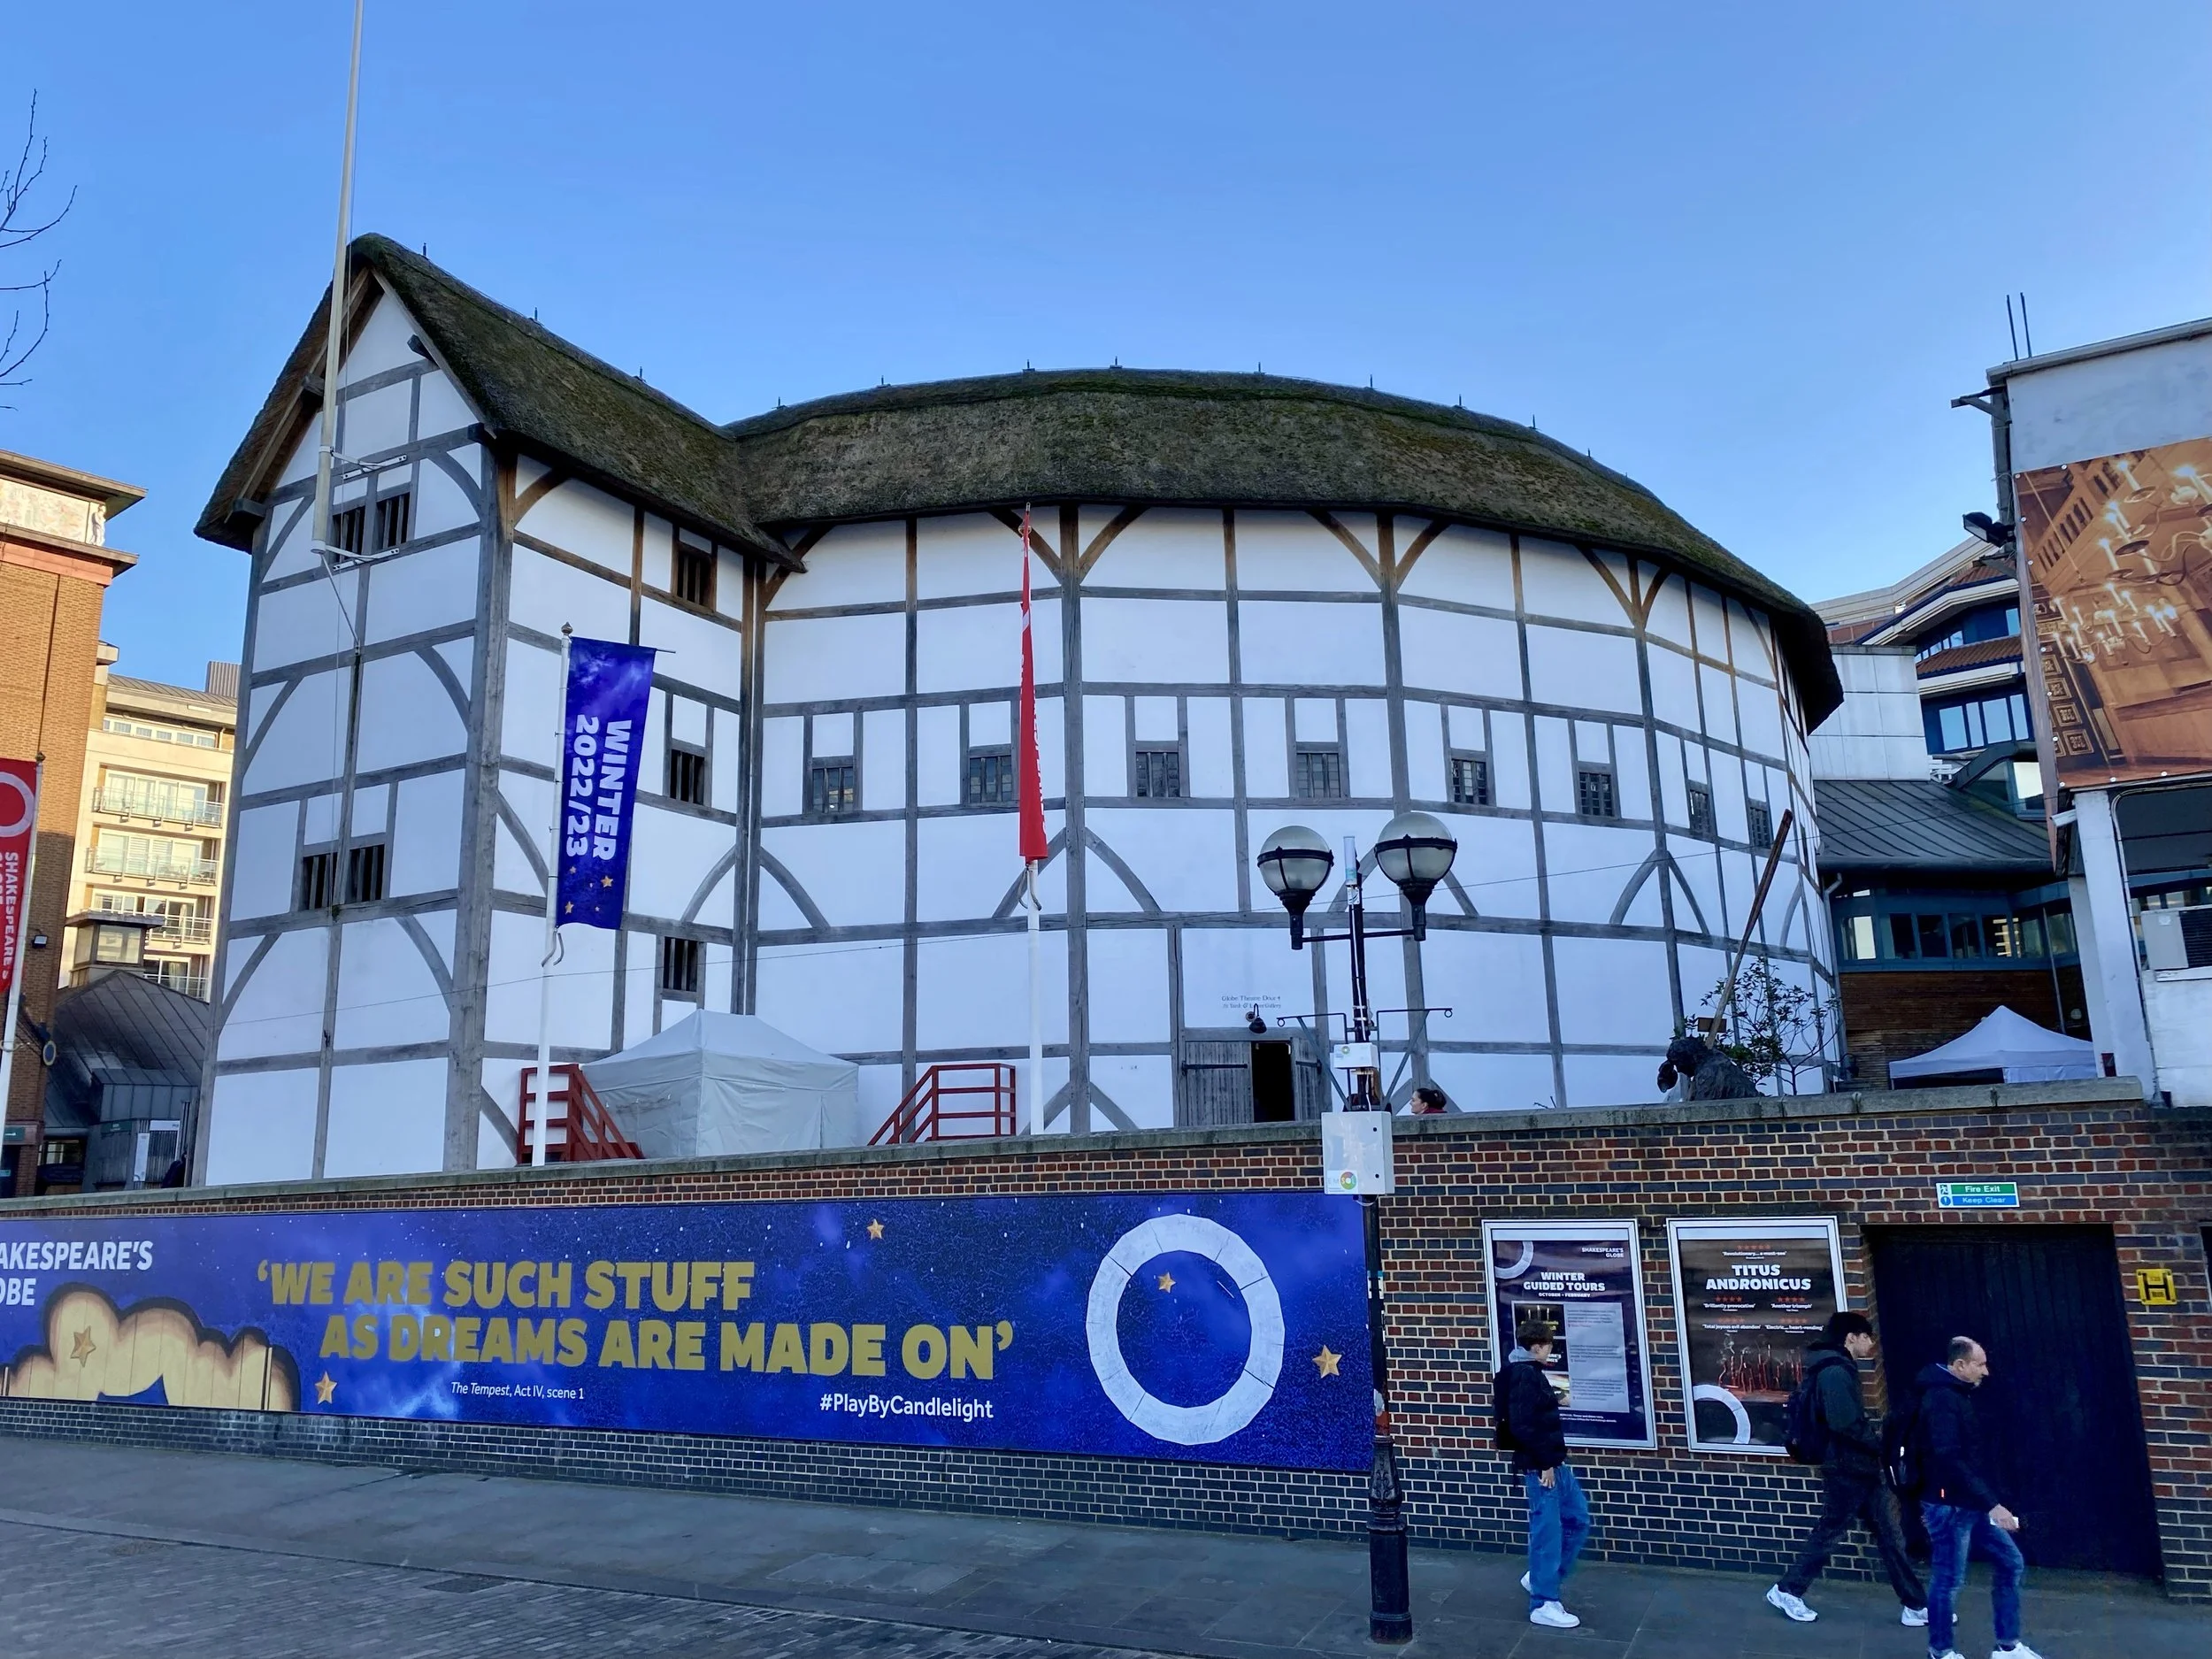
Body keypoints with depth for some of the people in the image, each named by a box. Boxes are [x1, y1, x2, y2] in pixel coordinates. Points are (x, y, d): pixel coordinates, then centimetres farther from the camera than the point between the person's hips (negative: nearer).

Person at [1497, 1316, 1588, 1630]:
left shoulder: (1532, 1373, 14)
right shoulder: (1523, 1376, -18)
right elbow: (1522, 1426, -24)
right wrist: (1544, 1463, -21)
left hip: (1554, 1463, 10)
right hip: (1540, 1467, -10)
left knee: (1578, 1519, 18)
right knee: (1547, 1532, -2)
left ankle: (1540, 1577, 28)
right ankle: (1543, 1604, 9)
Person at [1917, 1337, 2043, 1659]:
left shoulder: (1956, 1396, 12)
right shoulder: (1941, 1399, -20)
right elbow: (1949, 1459, -28)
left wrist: (1986, 1502, 22)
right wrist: (1992, 1504, -27)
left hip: (1970, 1503, 10)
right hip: (1949, 1505, -10)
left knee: (2011, 1562, 14)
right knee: (1948, 1579, 0)